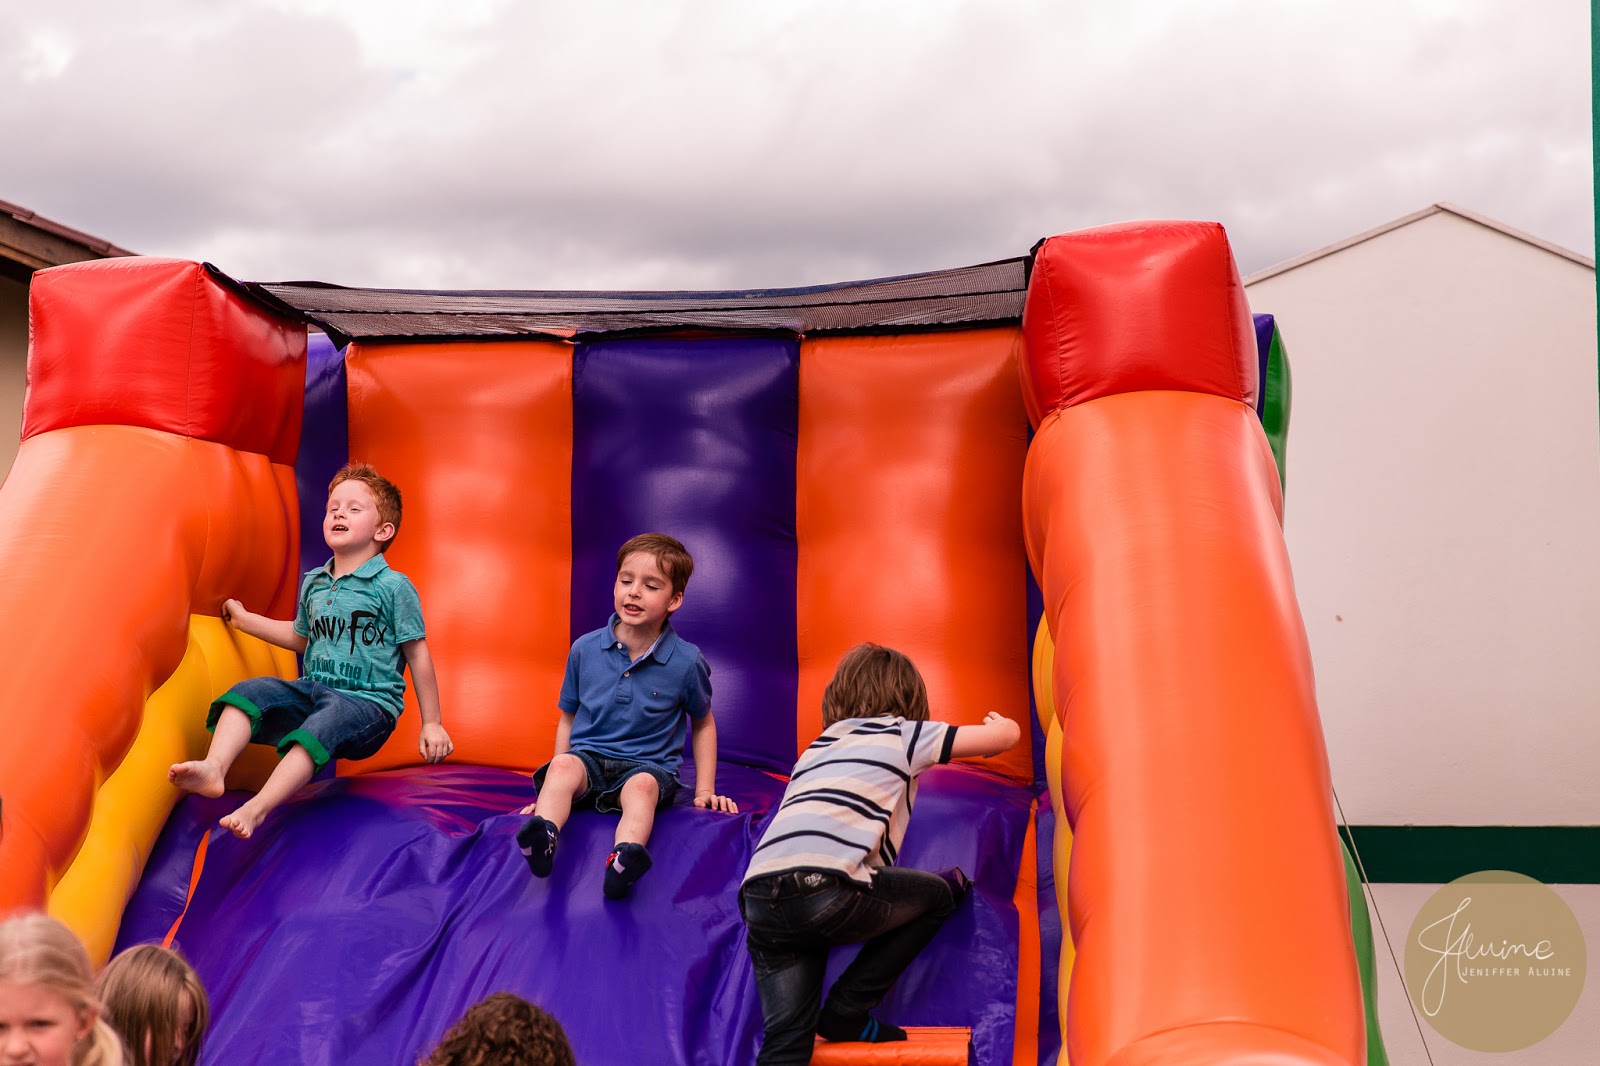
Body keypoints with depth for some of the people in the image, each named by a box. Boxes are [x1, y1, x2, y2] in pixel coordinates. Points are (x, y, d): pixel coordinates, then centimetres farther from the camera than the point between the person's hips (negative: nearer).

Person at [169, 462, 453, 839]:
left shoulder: (393, 587, -4)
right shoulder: (313, 584, 15)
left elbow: (418, 655, -1)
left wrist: (432, 723, 0)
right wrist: (246, 620, 34)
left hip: (368, 703, -6)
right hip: (313, 690, 6)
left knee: (325, 723, -37)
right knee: (250, 691, -18)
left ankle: (256, 809, -49)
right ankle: (213, 767, -39)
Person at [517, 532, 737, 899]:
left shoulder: (686, 661, -2)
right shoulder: (585, 649, 3)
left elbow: (703, 723, 14)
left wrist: (705, 791, 8)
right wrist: (556, 784, 8)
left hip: (649, 765, -2)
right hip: (588, 757, 2)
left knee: (641, 786, -37)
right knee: (564, 766, -33)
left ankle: (624, 861, -66)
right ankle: (543, 837, -59)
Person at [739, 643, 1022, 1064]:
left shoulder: (818, 746, 32)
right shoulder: (903, 733, 16)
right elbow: (1008, 734, 19)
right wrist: (997, 724, 43)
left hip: (758, 902, 6)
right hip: (823, 888, -5)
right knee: (937, 894, 22)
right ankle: (847, 1011, 15)